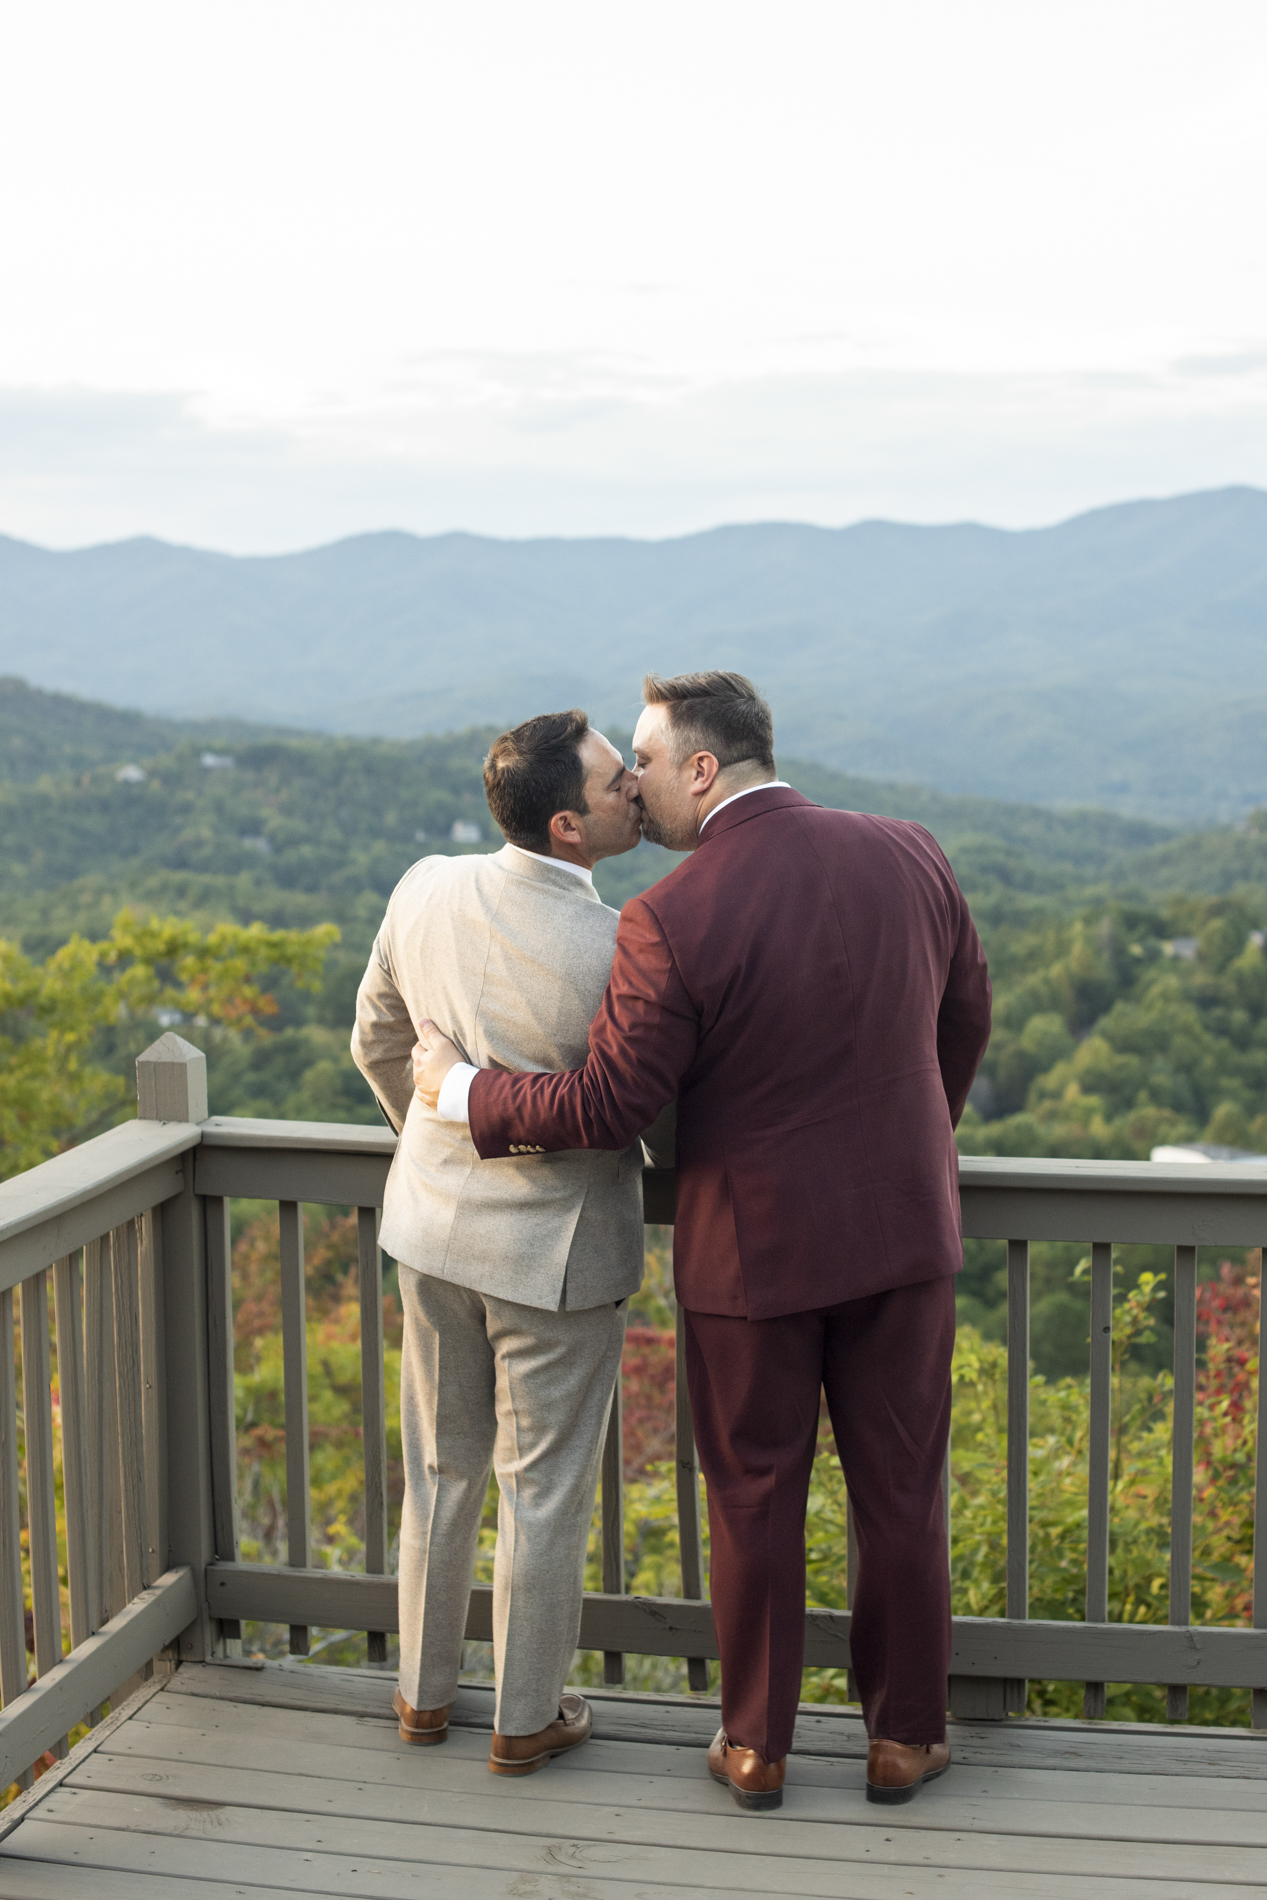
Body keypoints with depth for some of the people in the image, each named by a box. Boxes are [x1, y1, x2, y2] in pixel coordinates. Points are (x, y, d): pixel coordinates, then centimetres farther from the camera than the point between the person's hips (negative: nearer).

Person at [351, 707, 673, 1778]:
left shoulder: (426, 892, -9)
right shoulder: (617, 954, -25)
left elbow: (377, 1043, 6)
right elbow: (665, 1118, -11)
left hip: (434, 1220, 5)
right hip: (553, 1248, -5)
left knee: (441, 1470, 21)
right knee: (545, 1491, 11)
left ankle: (426, 1692, 35)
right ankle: (527, 1720, 25)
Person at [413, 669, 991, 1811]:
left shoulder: (671, 921, -20)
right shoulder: (908, 856, -3)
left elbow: (605, 1107, -17)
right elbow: (966, 1019, 9)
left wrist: (460, 1088, -2)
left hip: (753, 1247, -3)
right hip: (902, 1227, 4)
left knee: (755, 1499, 13)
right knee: (901, 1493, 15)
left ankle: (755, 1748, 26)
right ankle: (905, 1737, 27)